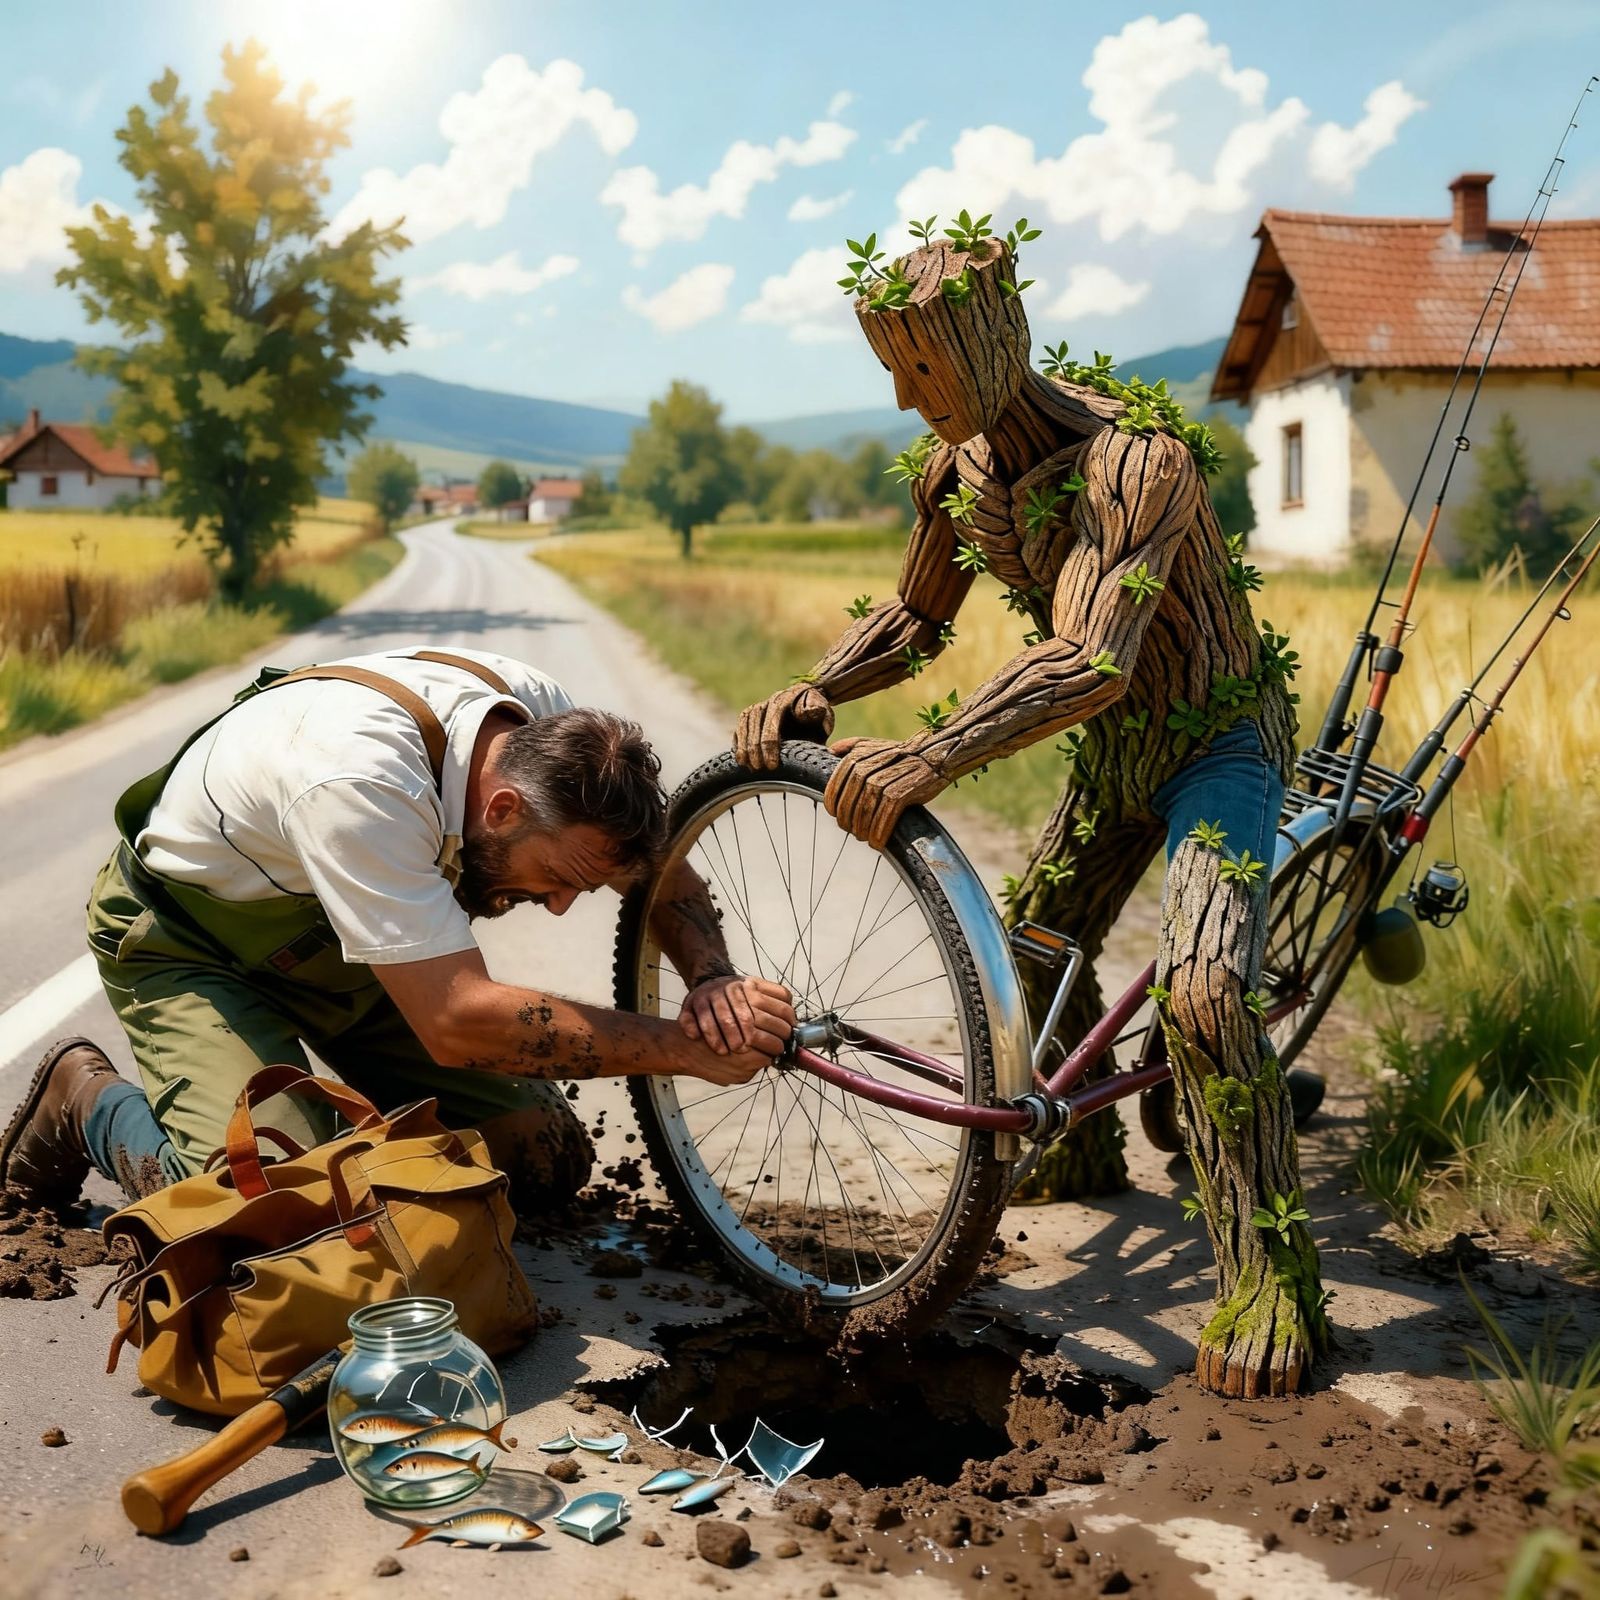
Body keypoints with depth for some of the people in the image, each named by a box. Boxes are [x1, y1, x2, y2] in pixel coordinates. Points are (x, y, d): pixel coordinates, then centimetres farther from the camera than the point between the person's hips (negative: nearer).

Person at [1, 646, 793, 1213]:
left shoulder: (545, 719, -20)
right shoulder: (362, 782, -42)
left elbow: (662, 871, -4)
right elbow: (459, 1023, -42)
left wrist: (714, 980, -25)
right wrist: (684, 1048, -38)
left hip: (347, 939, 6)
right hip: (186, 946, -6)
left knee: (549, 1163, -6)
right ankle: (89, 1098, 2)